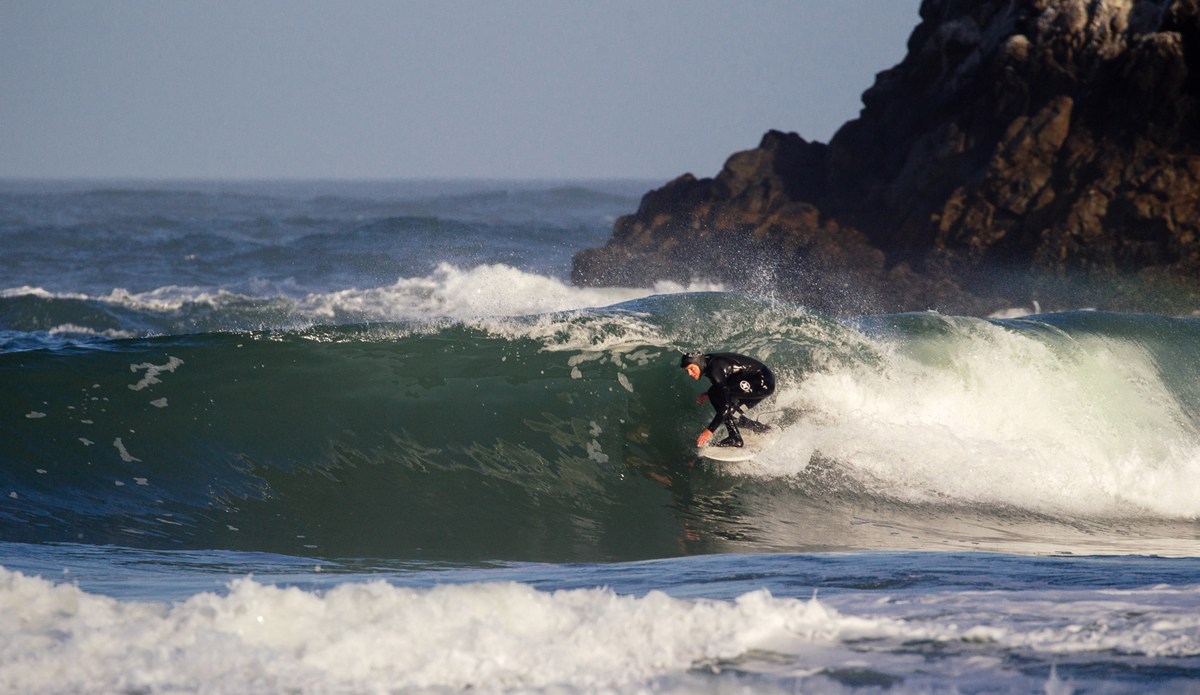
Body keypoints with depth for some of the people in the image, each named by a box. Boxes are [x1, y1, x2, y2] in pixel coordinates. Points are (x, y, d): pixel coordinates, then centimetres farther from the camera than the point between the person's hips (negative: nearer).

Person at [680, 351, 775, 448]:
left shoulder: (715, 370, -24)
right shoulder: (707, 361, 5)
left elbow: (726, 405, -29)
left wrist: (709, 431, -30)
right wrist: (707, 395, 4)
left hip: (764, 383, -10)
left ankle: (735, 438, -16)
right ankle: (764, 430, 20)